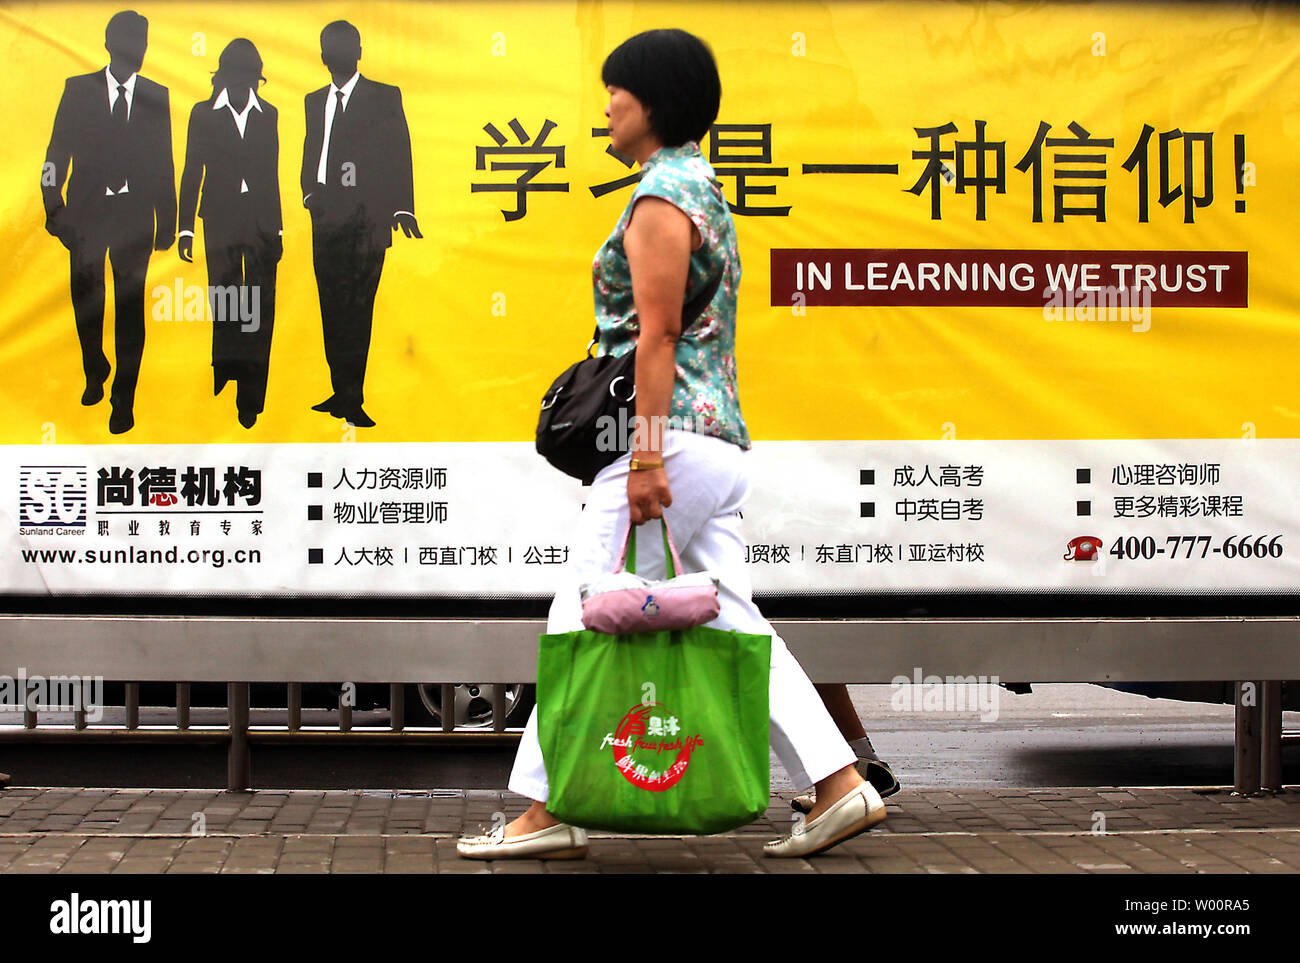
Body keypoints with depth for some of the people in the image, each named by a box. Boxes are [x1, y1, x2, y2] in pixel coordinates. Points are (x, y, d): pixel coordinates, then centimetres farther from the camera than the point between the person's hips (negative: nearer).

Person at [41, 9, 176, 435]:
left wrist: (166, 223, 6)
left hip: (134, 215, 0)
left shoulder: (156, 97, 7)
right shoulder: (79, 89, 5)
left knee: (130, 307, -1)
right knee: (86, 300, 9)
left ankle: (123, 400, 6)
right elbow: (57, 153, 4)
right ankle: (95, 373, 35)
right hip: (86, 212, 0)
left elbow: (164, 164, 9)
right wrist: (53, 207, -5)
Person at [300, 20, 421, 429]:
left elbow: (399, 154, 0)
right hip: (326, 214, 5)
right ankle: (341, 392, 10)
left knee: (357, 307, -9)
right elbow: (310, 153, 20)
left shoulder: (385, 97, 6)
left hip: (366, 215, -4)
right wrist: (310, 193, 2)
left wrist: (402, 207, -10)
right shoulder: (315, 101, 20)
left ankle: (352, 397, -8)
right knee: (332, 305, 4)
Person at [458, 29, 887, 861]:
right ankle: (840, 786, 4)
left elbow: (657, 334, -17)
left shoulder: (661, 196, -9)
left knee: (584, 624, -4)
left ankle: (550, 812, 1)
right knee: (731, 623, 7)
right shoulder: (703, 189, 21)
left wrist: (646, 455, -20)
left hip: (675, 440, -10)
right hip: (723, 443, 10)